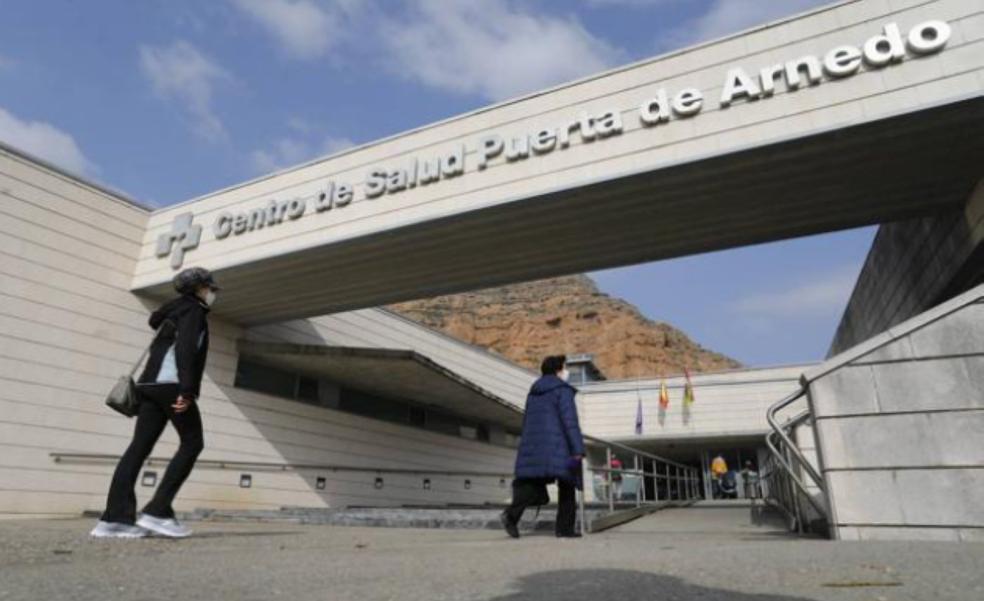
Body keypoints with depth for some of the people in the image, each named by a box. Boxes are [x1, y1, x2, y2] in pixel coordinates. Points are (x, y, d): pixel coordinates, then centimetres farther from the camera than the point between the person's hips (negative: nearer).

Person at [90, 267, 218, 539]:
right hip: (171, 383, -9)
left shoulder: (175, 310, 29)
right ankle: (157, 511, -10)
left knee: (140, 446, 1)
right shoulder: (193, 308, 0)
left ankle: (115, 518, -5)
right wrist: (187, 390, -23)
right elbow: (186, 348, -16)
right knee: (192, 443, -5)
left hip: (153, 383, 9)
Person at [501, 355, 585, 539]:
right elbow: (570, 421, -14)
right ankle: (564, 528, 6)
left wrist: (527, 448, 25)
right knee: (566, 486, 7)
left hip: (533, 445, 6)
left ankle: (512, 514, -18)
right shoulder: (563, 390, -4)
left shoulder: (534, 391, 19)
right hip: (557, 446, -6)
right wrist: (578, 449, -16)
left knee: (533, 484, 3)